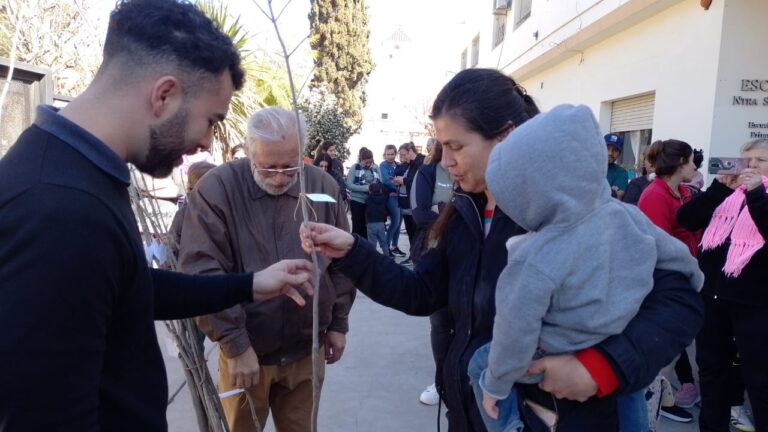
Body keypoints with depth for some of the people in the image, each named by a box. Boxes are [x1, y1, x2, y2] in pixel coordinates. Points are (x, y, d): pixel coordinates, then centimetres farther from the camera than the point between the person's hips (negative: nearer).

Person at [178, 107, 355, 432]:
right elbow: (201, 273, -16)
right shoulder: (216, 188, -14)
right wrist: (235, 345, -15)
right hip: (245, 351, -2)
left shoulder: (323, 187, -3)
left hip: (307, 351, 3)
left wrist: (338, 323, 7)